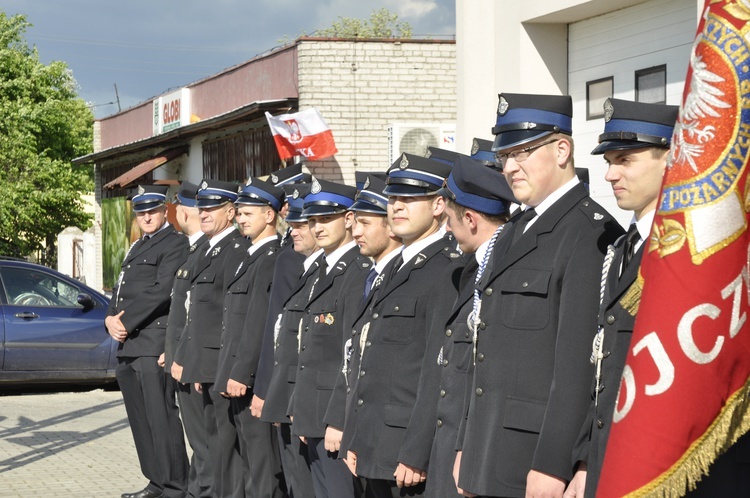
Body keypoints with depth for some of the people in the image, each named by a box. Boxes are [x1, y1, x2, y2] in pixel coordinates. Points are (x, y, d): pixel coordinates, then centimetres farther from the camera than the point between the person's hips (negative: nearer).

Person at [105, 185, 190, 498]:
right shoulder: (137, 248, 24)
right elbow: (120, 289, 21)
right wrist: (110, 319, 0)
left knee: (161, 417, -9)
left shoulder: (175, 243, -4)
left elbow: (161, 290, -14)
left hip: (153, 343, -9)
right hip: (127, 346, 9)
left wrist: (126, 323, -13)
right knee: (140, 420, 11)